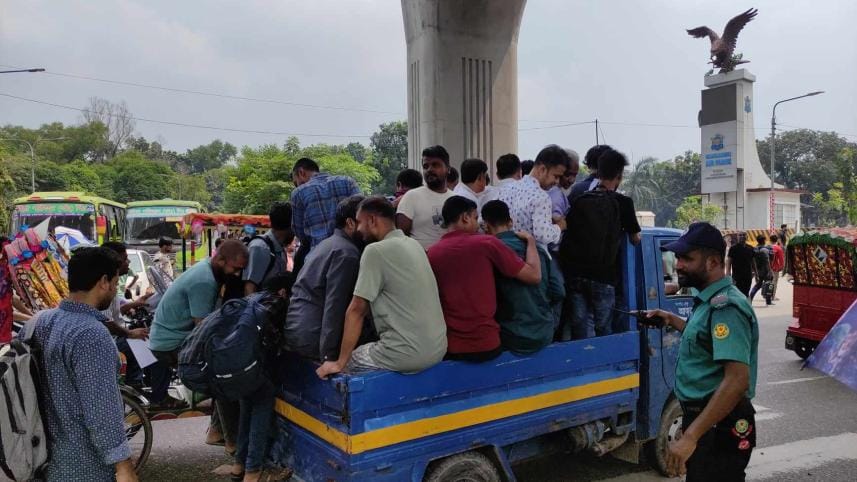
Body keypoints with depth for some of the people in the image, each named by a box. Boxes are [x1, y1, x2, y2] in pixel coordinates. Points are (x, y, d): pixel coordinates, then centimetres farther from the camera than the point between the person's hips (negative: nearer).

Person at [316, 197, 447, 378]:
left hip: (407, 355, -8)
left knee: (349, 361, 17)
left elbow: (356, 310, -11)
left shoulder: (376, 250, -13)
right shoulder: (414, 244, 10)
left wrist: (340, 363, -4)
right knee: (367, 349, 30)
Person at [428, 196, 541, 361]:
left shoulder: (431, 253, 0)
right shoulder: (487, 243, -10)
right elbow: (534, 276, -7)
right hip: (486, 346, -2)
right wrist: (530, 240, 7)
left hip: (448, 347, 2)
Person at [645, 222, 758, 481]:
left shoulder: (726, 307, -23)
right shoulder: (709, 301, 9)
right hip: (703, 417, 10)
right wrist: (672, 320, 15)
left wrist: (690, 436, -33)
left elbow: (737, 381, -31)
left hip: (719, 427, -10)